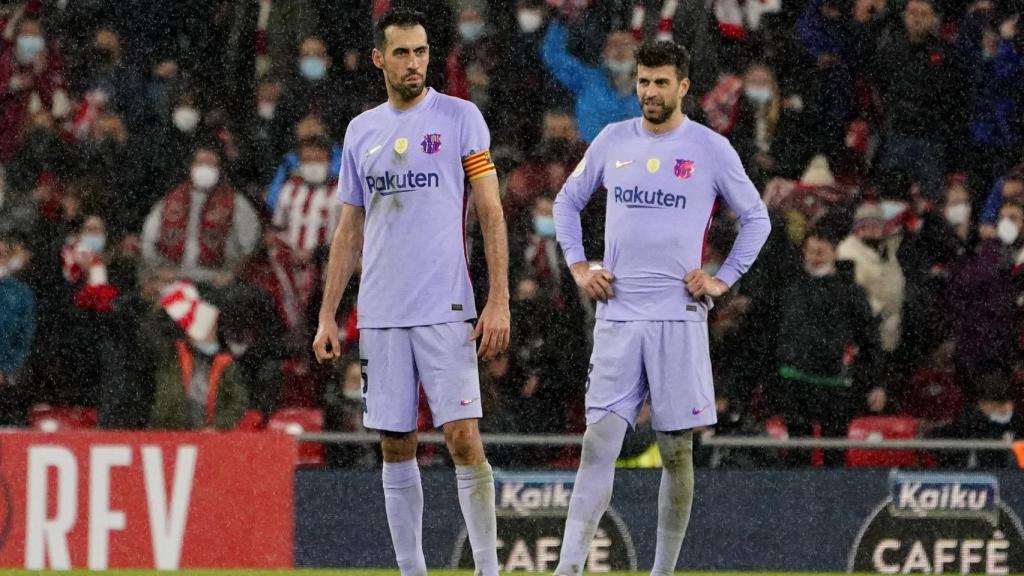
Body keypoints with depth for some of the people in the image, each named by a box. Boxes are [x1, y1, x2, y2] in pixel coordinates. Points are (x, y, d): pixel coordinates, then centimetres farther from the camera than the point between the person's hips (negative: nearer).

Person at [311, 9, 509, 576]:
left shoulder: (460, 118, 0)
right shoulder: (361, 131, 12)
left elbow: (491, 213, -2)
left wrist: (498, 301, -11)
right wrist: (327, 316, 11)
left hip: (445, 310, -4)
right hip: (380, 313, 4)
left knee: (464, 440, -11)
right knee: (396, 447, 5)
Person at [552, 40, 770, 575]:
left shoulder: (711, 149, 1)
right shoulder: (613, 141, 8)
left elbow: (756, 218, 10)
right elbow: (568, 201, 21)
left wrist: (723, 279, 1)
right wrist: (578, 266, 9)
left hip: (679, 316, -1)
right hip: (617, 315, 1)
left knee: (677, 450, 2)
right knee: (599, 441, -9)